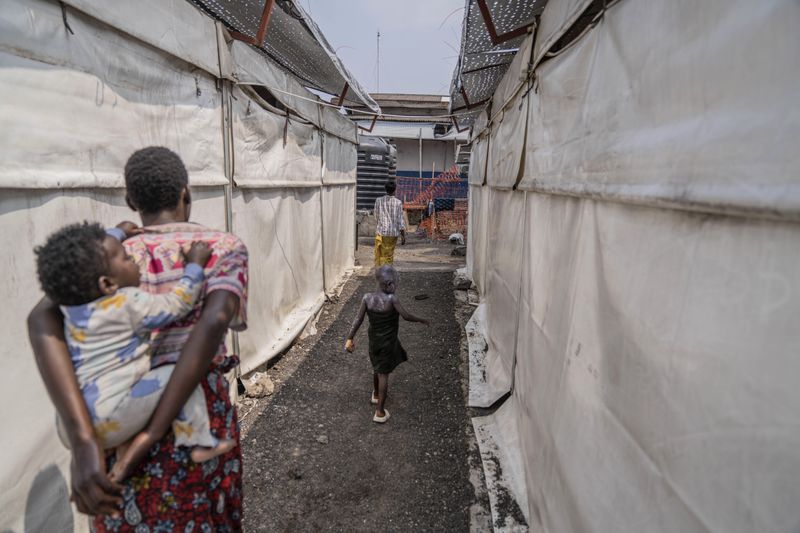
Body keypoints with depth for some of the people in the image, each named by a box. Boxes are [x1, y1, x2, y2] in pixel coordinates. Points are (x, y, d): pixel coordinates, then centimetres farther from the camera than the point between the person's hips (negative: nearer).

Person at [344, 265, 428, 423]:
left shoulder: (367, 297, -12)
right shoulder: (391, 299, -24)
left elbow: (358, 319, -10)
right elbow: (406, 316, -20)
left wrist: (350, 338, -4)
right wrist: (422, 320, -4)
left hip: (373, 340, 5)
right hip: (387, 341, -5)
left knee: (377, 368, 28)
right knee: (383, 374, 5)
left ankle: (376, 394, 51)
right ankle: (380, 411, 10)